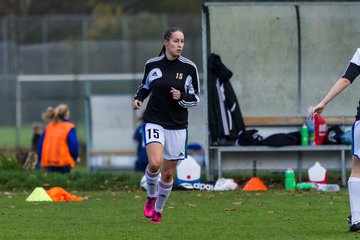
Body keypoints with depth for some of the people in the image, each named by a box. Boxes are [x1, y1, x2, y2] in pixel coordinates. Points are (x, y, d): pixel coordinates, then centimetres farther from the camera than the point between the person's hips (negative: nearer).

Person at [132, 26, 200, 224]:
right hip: (154, 122, -1)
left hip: (177, 126, 1)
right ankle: (151, 196, 5)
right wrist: (138, 98, 0)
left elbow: (196, 98, 3)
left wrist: (182, 98, -17)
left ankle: (158, 209, 30)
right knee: (155, 163, -24)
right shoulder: (152, 64, 0)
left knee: (168, 173, 7)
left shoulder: (189, 68, -4)